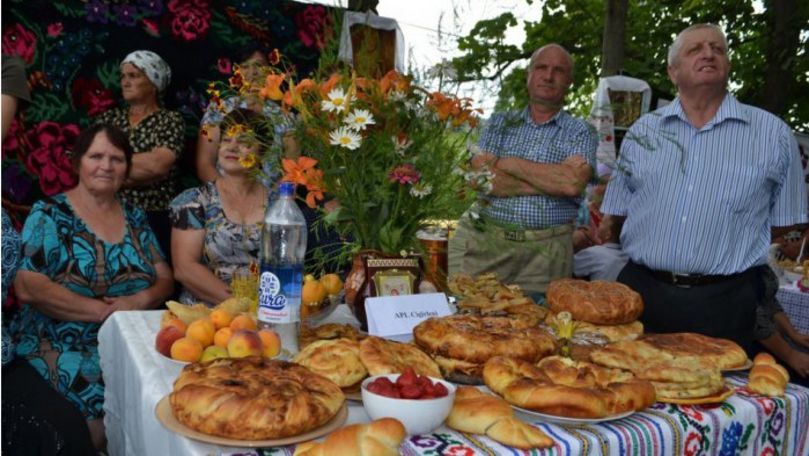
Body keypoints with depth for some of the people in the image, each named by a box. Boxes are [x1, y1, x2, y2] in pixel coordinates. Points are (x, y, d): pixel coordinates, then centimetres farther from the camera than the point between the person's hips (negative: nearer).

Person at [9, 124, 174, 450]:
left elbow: (165, 279, 9)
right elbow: (27, 287, -14)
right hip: (62, 346, -4)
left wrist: (141, 300, -13)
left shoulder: (134, 217, 12)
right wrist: (104, 310, -19)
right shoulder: (49, 215, -2)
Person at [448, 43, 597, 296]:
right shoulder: (499, 123, 12)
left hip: (544, 250, -1)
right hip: (482, 240, 1)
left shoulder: (580, 132, 7)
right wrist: (552, 181, -8)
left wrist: (507, 163, -7)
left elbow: (573, 184, -13)